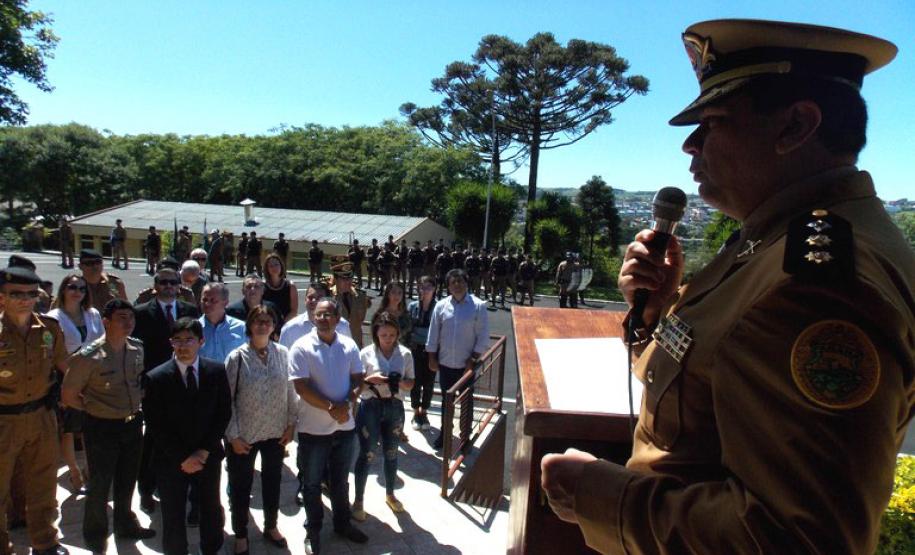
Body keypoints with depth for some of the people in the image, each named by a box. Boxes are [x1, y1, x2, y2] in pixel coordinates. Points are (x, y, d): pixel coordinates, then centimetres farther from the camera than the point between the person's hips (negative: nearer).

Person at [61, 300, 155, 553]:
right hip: (102, 428, -5)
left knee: (127, 480, 22)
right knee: (100, 485, 13)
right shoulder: (88, 356, -21)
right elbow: (68, 395, -11)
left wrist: (136, 403, 4)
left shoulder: (137, 348, -3)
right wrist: (95, 410, -4)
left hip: (132, 424, 5)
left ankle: (125, 524, 44)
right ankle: (95, 534, 37)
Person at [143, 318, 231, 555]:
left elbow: (224, 413, -1)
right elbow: (156, 426, -9)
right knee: (173, 517, 9)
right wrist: (183, 458, -12)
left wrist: (205, 450, -8)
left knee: (211, 510, 16)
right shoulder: (156, 378, -10)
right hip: (171, 460, -2)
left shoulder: (217, 371, -5)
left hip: (208, 456, 2)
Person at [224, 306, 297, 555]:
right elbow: (228, 399, -9)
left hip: (276, 433, 2)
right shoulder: (237, 357, -12)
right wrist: (233, 435, -9)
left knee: (273, 481, 19)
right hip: (245, 435, -2)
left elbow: (291, 392, 1)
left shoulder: (283, 354, -6)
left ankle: (271, 526, 41)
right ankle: (240, 534, 35)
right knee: (241, 486, 13)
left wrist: (291, 425, 0)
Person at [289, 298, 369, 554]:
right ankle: (313, 530, 30)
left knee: (340, 480, 20)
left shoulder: (349, 346, 0)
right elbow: (301, 387, -17)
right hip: (313, 428, -3)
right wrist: (331, 407, -22)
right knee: (313, 483, 13)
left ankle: (342, 523, 38)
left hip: (345, 426, 4)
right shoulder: (302, 348, -12)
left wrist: (348, 403, -15)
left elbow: (358, 379, 4)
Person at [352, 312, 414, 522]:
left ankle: (390, 494, 37)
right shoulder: (366, 353, -9)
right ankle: (358, 500, 20)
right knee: (367, 455, 4)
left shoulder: (405, 354, -3)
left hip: (394, 407, 3)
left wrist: (399, 382, -18)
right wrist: (370, 379, -24)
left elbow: (411, 383, 3)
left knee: (391, 453, 17)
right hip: (370, 407, -2)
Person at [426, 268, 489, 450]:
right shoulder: (441, 306, -1)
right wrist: (432, 358, 2)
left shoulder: (478, 306, -8)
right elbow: (433, 334, 4)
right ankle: (444, 433, 34)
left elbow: (483, 337, -7)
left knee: (466, 402, 11)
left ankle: (465, 437, 26)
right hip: (445, 363, 2)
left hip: (466, 364, -2)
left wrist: (473, 360, -11)